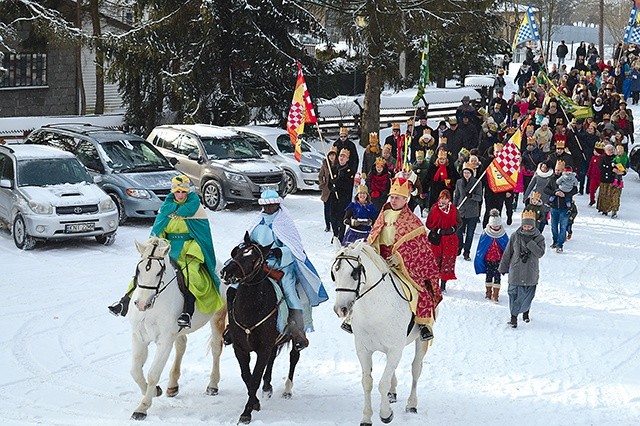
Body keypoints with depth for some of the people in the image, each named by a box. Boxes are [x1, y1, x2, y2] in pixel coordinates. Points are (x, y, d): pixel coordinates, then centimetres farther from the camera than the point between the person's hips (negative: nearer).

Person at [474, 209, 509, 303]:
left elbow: (507, 248, 6)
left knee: (497, 276, -4)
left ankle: (495, 295, -2)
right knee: (489, 275, 11)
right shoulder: (485, 234, -6)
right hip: (488, 259, 0)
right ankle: (488, 292, 25)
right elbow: (480, 247, 2)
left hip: (499, 259, 0)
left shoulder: (503, 235, -3)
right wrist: (479, 258, 3)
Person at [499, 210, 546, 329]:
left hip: (531, 273, 0)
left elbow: (540, 253, -14)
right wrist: (503, 268, 10)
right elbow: (507, 253, 7)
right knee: (514, 293, -5)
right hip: (516, 272, 0)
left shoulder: (539, 238, -1)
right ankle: (513, 317, 2)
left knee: (528, 295, 8)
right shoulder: (515, 236, -1)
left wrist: (529, 242, -20)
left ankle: (526, 311, 35)